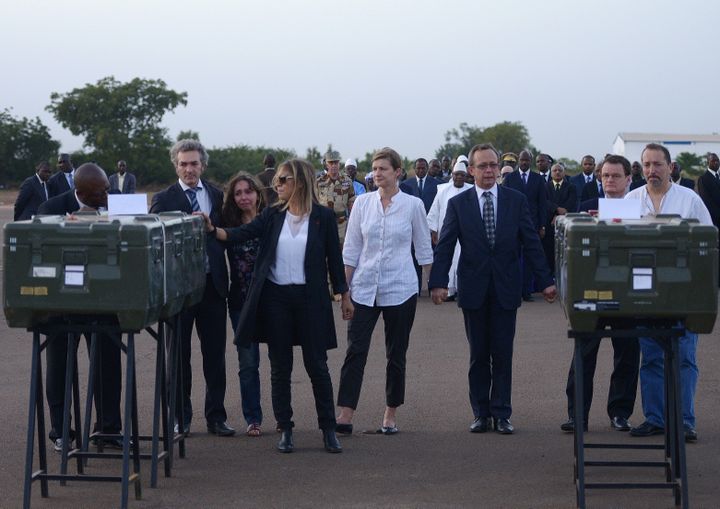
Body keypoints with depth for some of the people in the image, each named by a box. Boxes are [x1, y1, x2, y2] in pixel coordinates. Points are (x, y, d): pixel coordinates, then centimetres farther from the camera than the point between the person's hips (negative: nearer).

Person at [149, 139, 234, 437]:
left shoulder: (217, 196, 9)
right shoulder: (163, 199, -1)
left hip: (212, 284, 2)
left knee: (215, 354, 7)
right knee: (179, 354, 6)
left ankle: (216, 417, 15)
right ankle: (181, 416, 16)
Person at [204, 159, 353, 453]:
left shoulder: (323, 217, -1)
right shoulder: (272, 216, 5)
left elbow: (334, 257, 3)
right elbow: (241, 234, -7)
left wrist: (344, 295, 5)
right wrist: (213, 230, -24)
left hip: (309, 297, -2)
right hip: (276, 297, 2)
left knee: (317, 365, 2)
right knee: (280, 368, 6)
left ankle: (328, 429, 11)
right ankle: (285, 429, 15)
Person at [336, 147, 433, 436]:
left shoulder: (413, 205, -1)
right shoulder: (362, 203, 4)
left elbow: (424, 249, 5)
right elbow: (351, 249, 8)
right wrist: (344, 288, 5)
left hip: (400, 289, -1)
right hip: (365, 288, 1)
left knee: (396, 355, 7)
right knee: (355, 350, -6)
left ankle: (391, 415, 17)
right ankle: (345, 416, -8)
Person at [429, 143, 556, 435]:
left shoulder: (516, 200, 3)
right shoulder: (458, 204, 2)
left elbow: (531, 243, 4)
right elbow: (444, 246, -2)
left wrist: (545, 281, -1)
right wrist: (439, 283, -13)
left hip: (505, 288, 0)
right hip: (473, 288, 0)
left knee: (503, 354, 3)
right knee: (478, 355, 6)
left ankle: (501, 415, 9)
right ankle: (480, 413, 14)